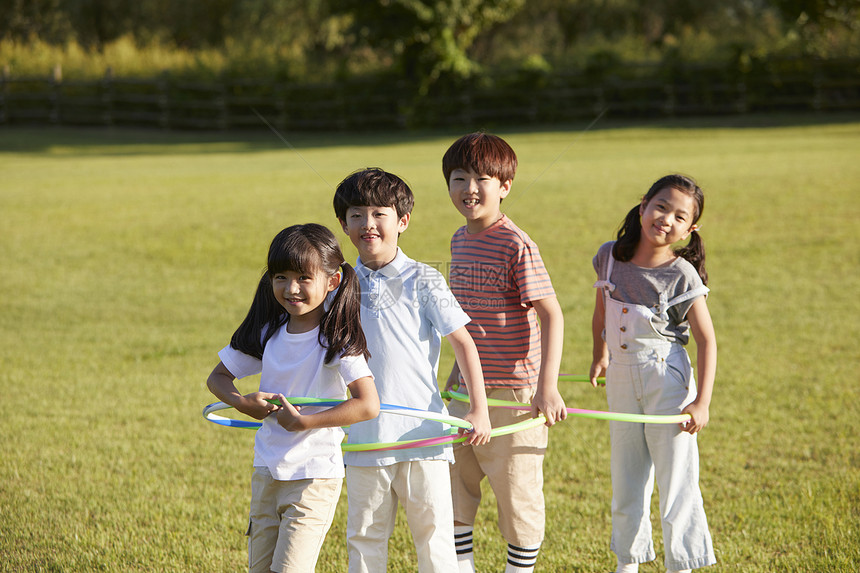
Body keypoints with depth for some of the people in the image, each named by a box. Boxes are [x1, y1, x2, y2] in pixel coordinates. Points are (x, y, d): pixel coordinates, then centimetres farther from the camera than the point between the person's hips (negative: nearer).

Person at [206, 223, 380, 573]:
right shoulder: (269, 333, 3)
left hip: (314, 475, -6)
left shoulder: (336, 339, -14)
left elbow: (368, 405, -24)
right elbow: (217, 377, 13)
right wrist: (243, 403, -8)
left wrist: (302, 421, -20)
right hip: (267, 471, 6)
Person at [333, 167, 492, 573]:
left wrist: (479, 409, -6)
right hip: (364, 434, 3)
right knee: (364, 538, 8)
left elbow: (462, 342, -1)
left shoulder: (422, 281, -3)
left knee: (433, 533, 1)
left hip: (422, 432, -3)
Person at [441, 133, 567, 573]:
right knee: (450, 492, 12)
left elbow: (551, 315, -18)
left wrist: (548, 385, -25)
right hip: (467, 391, 8)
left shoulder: (516, 246, -15)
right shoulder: (460, 240, 8)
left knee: (516, 496, 4)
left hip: (513, 392, -8)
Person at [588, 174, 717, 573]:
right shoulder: (610, 257, -2)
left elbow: (706, 339, -11)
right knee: (625, 484, 16)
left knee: (676, 483, -3)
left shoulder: (682, 276, -15)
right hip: (621, 381, 5)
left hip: (667, 381, -5)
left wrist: (701, 402, -16)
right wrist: (599, 355, 27)